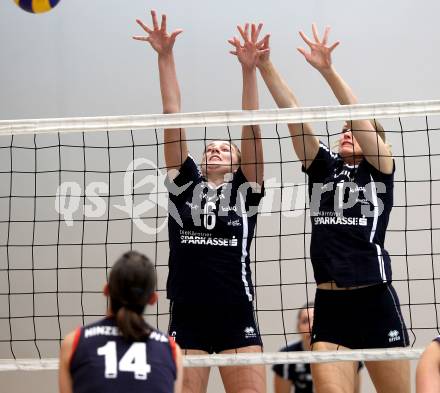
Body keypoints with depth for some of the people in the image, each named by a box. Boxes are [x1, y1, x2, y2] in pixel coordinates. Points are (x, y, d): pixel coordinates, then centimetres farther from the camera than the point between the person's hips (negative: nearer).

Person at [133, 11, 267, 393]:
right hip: (187, 319, 2)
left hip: (237, 319, -1)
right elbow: (173, 120, 5)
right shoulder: (184, 185, 11)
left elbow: (251, 128, -3)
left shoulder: (245, 190, 7)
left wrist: (249, 68, -13)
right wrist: (165, 57, 0)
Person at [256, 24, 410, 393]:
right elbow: (293, 114, 3)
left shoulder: (380, 167, 4)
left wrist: (328, 70, -23)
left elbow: (359, 117, -11)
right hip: (329, 305, 3)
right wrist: (265, 66, -6)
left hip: (376, 301, -3)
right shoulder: (323, 167, 13)